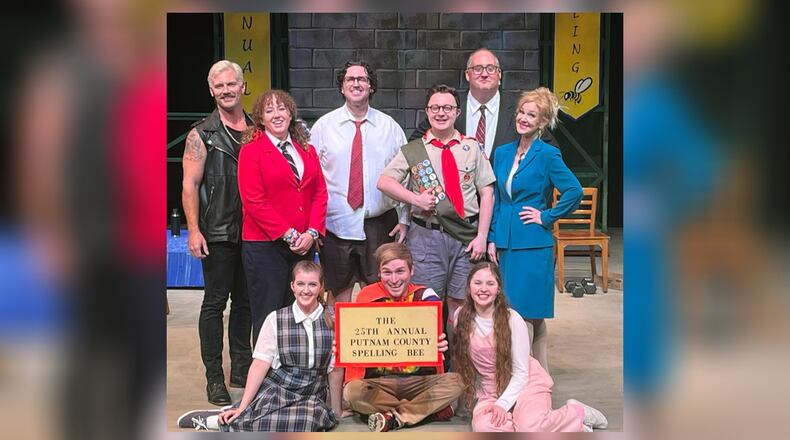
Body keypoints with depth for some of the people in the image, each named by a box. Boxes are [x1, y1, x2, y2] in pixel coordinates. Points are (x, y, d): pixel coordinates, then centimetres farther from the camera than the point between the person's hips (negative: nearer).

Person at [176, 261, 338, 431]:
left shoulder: (331, 321, 1)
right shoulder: (276, 320, -1)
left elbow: (334, 368, 5)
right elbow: (260, 365, -4)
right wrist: (242, 408, -8)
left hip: (312, 397, 3)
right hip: (275, 389, -3)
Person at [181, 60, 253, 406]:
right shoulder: (202, 135, -1)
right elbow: (190, 186, -5)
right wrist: (194, 231, -13)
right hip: (217, 233, -4)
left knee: (245, 301, 12)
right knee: (215, 302, 1)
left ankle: (242, 368, 24)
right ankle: (214, 377, 8)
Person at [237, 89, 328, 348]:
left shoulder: (307, 150, 14)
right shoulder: (252, 151, -3)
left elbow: (320, 193, 8)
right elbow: (254, 201, -10)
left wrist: (311, 233, -6)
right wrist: (289, 234, -13)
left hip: (304, 245, 5)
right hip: (264, 246, -4)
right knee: (269, 314, 0)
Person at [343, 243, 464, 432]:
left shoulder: (425, 296, -2)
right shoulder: (368, 296, -2)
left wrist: (438, 344, -38)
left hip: (420, 379, 0)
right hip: (379, 382, 0)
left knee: (455, 382, -24)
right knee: (352, 391, -29)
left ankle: (395, 418, -19)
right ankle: (429, 410, -18)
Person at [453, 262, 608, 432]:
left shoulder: (512, 319, -14)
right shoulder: (461, 317, -5)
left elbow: (521, 373, -10)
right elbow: (461, 360, 7)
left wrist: (502, 404, -21)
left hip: (526, 382, -2)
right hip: (490, 390, 3)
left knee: (530, 429, -31)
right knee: (483, 427, -31)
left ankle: (578, 412, -2)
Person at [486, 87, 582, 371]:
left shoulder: (548, 155, -6)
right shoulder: (502, 153, 11)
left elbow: (574, 192, -13)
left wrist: (546, 216, -9)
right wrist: (492, 239, 9)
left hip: (533, 244, -6)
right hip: (505, 243, 6)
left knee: (527, 311, -4)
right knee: (532, 316, 12)